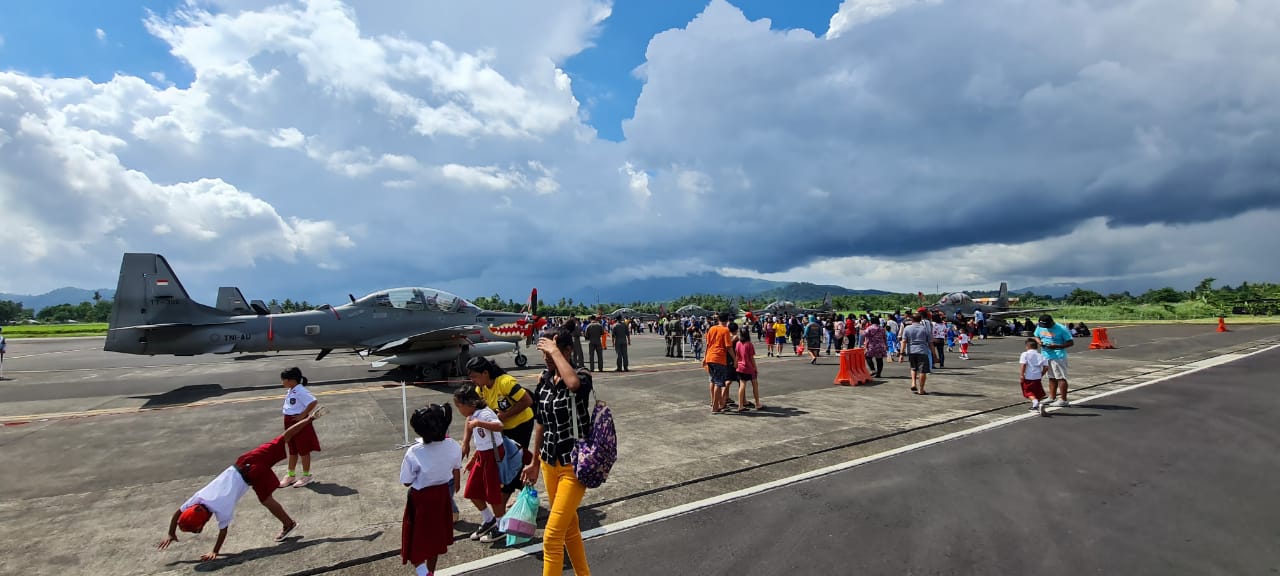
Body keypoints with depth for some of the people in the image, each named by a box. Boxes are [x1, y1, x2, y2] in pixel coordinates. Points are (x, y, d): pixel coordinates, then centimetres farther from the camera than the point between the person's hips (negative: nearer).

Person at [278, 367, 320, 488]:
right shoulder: (291, 391, 8)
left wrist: (303, 415, -24)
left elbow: (313, 402, -33)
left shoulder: (300, 391, -22)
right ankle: (290, 475, 32)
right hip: (290, 423, 9)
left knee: (303, 450, 4)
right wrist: (287, 424, 12)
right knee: (292, 451, 19)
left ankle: (306, 476, 17)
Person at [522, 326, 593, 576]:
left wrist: (555, 352, -30)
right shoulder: (543, 380, 2)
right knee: (569, 527, 20)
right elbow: (540, 422, 12)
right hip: (550, 461, 7)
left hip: (574, 465, -7)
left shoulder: (582, 376, -16)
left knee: (552, 535, -5)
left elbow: (573, 383, -43)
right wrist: (535, 462, 18)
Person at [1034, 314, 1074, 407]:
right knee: (1052, 377, 16)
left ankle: (1063, 400, 1)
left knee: (1061, 378, -3)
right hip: (1046, 356, 7)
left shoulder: (1061, 329, -15)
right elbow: (1036, 336, 18)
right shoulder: (1040, 327, 3)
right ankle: (1052, 397, 25)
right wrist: (1039, 342, -5)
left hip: (1058, 356, -7)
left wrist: (1057, 346, -23)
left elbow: (1071, 342, -11)